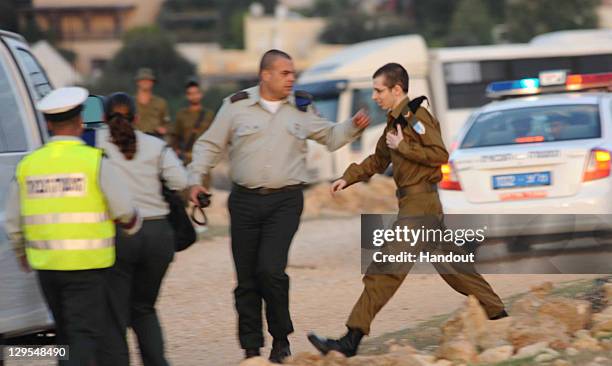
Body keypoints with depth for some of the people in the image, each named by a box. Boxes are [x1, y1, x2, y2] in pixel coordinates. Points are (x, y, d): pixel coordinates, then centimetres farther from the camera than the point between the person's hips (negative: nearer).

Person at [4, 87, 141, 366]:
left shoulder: (28, 164, 4)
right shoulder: (95, 161, -8)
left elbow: (13, 223, 9)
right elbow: (124, 212, -6)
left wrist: (22, 255, 27)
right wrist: (134, 230, 16)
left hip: (46, 265, 4)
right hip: (86, 264, -4)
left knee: (66, 333, 19)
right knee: (84, 335, -4)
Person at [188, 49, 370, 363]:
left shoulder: (302, 108, 8)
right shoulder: (237, 106, 3)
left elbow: (330, 137, 19)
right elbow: (209, 145, 9)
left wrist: (353, 126, 1)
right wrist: (195, 179, -1)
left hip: (285, 200, -1)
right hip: (245, 200, 1)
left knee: (271, 269, -18)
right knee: (247, 277, 4)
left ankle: (281, 337, 2)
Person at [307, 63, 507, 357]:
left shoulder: (417, 117, -12)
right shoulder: (395, 121, 18)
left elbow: (440, 155, -19)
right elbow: (378, 160, 27)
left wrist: (403, 146, -17)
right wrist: (347, 179, 17)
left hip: (419, 203, -10)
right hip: (414, 203, 10)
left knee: (385, 269, -13)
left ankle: (352, 340, -16)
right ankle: (497, 314, 23)